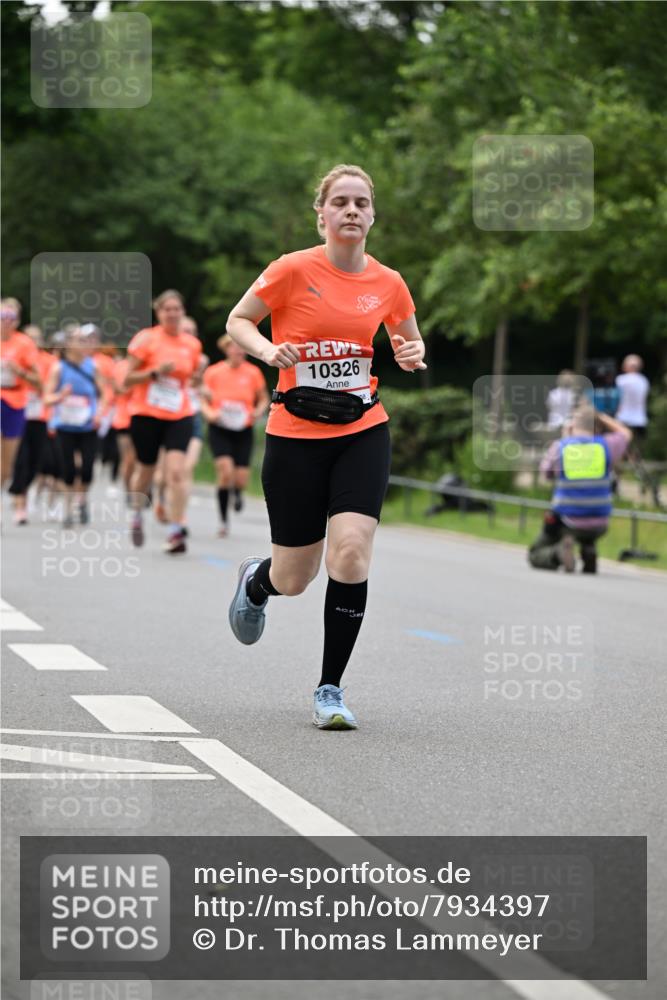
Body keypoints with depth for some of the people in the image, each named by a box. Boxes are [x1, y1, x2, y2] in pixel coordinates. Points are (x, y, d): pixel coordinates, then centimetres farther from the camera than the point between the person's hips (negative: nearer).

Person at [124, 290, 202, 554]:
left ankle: (176, 532, -18)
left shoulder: (192, 344, 6)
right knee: (145, 470, 11)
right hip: (146, 414, -2)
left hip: (179, 416, 2)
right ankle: (137, 516, 41)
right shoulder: (146, 339, -6)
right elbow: (127, 379, -5)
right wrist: (155, 372, -19)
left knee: (176, 471, -16)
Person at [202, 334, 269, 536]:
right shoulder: (213, 372, -3)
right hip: (219, 430, -1)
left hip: (244, 430, 1)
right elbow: (204, 400, 7)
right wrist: (209, 413, -13)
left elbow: (263, 399, 11)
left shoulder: (253, 373, -1)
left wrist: (259, 411, -9)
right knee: (225, 471, -19)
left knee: (241, 479, -4)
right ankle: (223, 520, -6)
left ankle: (238, 493, 37)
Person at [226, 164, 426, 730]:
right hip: (296, 436, -2)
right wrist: (268, 350, -18)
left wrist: (413, 355, -3)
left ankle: (330, 690, -2)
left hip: (363, 433, 2)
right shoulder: (294, 270, -8)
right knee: (294, 579, 5)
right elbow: (237, 321, 2)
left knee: (351, 555, -17)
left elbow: (408, 340, 20)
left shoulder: (388, 283, 3)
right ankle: (256, 580, 46)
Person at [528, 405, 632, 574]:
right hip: (599, 526, 2)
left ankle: (559, 553, -16)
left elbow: (547, 473, 13)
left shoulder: (559, 446, -8)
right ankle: (589, 553, 14)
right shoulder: (605, 445, -6)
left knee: (535, 556, 18)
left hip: (566, 523, -2)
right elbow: (625, 433, 18)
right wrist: (598, 415, 20)